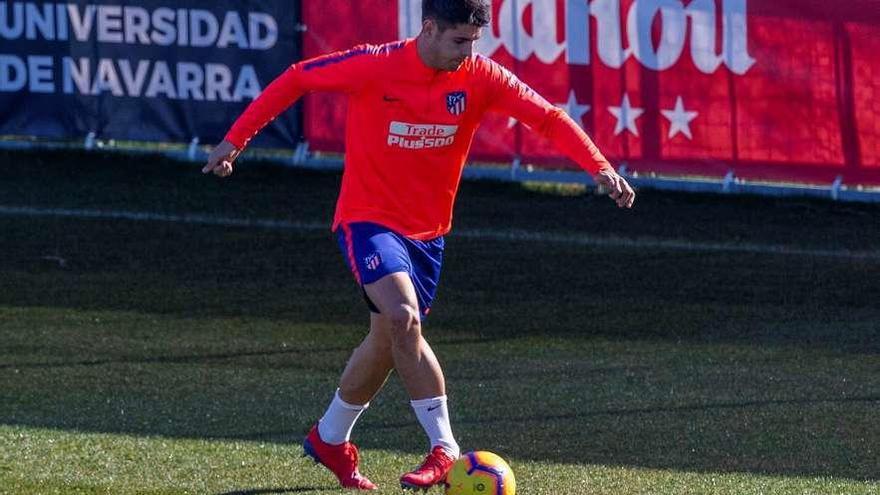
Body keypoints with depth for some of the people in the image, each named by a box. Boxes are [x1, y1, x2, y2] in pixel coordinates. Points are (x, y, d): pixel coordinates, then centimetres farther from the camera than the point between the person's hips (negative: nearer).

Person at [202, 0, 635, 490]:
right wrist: (236, 139, -3)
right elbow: (295, 79, -6)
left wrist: (601, 168, -27)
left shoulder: (480, 77, -9)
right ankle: (445, 450, -22)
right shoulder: (375, 67, -18)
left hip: (428, 229, 5)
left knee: (388, 342, 13)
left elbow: (548, 116, -13)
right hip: (369, 219, -5)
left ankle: (330, 438, 37)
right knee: (404, 317, -26)